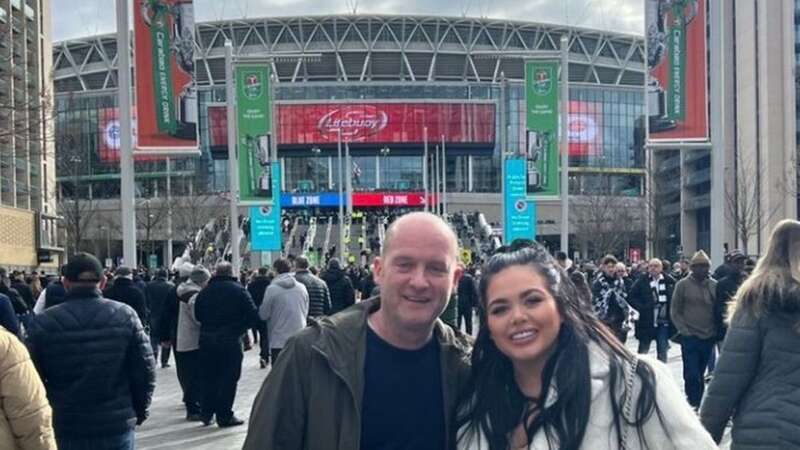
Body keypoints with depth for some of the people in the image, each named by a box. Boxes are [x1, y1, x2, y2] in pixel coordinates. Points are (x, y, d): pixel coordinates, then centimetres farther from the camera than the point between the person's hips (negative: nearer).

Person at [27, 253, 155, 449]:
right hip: (117, 427, 0)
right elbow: (145, 372, -4)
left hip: (65, 431, 0)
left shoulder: (42, 323, -6)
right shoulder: (125, 315, -5)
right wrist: (139, 411, 11)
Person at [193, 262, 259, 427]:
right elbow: (253, 316, -11)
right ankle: (224, 416, 4)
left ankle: (207, 414, 19)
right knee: (229, 378, 3)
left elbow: (197, 315, 6)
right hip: (230, 340, -4)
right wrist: (240, 327, 3)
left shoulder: (205, 291, 3)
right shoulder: (238, 290, -7)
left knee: (209, 378, 14)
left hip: (207, 340, 4)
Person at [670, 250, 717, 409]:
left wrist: (715, 330, 1)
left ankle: (696, 404, 22)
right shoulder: (682, 285, -2)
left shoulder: (714, 286, 7)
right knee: (692, 375, -7)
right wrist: (684, 331, -8)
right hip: (690, 337, -3)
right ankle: (694, 404, -1)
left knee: (700, 374, 12)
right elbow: (675, 311, 0)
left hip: (708, 337, 3)